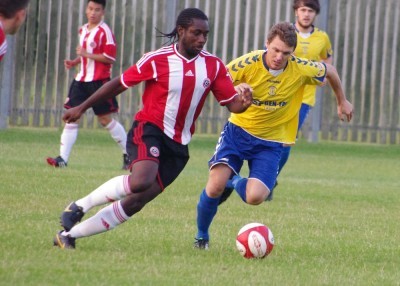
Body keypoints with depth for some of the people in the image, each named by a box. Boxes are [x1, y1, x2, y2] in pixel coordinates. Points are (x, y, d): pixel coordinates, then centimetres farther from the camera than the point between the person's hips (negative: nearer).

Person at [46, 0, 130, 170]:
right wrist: (74, 62, 11)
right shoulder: (83, 30, 14)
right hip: (82, 79, 7)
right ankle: (63, 159, -5)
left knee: (105, 119, 0)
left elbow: (110, 58, -17)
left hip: (99, 81, -7)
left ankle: (129, 154, 16)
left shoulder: (104, 31, -12)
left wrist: (86, 54, -20)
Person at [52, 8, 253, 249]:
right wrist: (82, 108, 5)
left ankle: (70, 234, 10)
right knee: (141, 181, -34)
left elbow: (233, 104, 2)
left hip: (178, 145, 4)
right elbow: (119, 84, 1)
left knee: (136, 202, -1)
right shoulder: (157, 60, -8)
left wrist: (244, 101, -23)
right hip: (149, 130, -4)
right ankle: (81, 206, -12)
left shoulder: (214, 66, 2)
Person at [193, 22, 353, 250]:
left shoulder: (301, 70, -14)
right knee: (216, 185, -20)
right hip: (239, 130, -1)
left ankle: (235, 182, 18)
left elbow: (329, 70, 7)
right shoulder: (248, 63, -19)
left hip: (271, 142, 1)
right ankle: (201, 235, 10)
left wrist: (342, 101, 22)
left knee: (254, 197, -22)